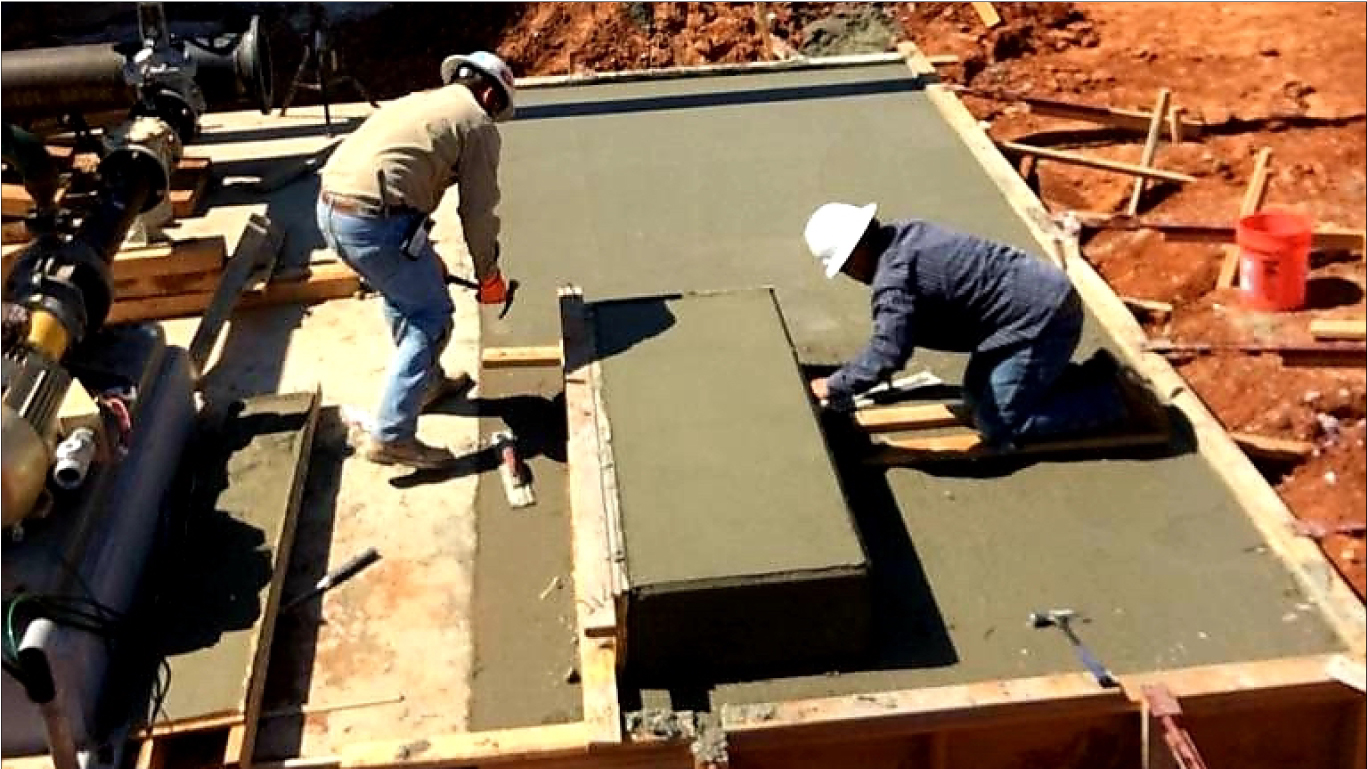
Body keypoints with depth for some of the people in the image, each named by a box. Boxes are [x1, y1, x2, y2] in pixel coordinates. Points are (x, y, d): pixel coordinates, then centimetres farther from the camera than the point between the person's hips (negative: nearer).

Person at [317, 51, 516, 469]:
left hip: (330, 208, 9)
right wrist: (489, 276, 17)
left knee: (403, 294, 29)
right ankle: (391, 436, 2)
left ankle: (428, 383, 46)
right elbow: (478, 213, 2)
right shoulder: (478, 125, 3)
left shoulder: (416, 102, 27)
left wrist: (426, 257, 37)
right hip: (375, 220, -9)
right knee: (431, 317, 4)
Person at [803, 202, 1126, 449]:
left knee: (998, 426, -4)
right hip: (1042, 291, 10)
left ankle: (1107, 399, 4)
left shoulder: (893, 277, -23)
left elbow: (887, 354, -29)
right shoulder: (904, 234, 7)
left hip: (1039, 319, -10)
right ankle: (1097, 375, 22)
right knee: (980, 396, 21)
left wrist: (836, 386, -14)